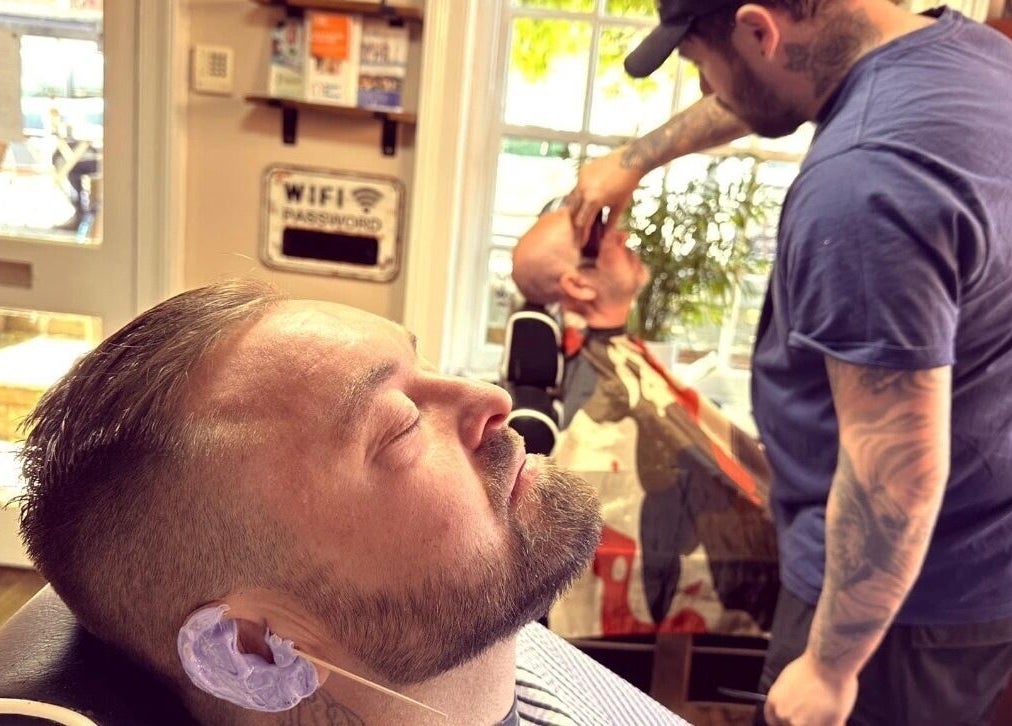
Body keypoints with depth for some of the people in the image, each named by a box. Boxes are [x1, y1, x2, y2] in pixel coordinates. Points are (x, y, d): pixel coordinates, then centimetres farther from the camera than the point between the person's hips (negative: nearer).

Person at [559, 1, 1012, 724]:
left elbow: (897, 466, -30)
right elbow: (757, 90, 16)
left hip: (906, 592, -9)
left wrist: (830, 667, -17)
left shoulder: (862, 183, -32)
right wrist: (635, 157, 25)